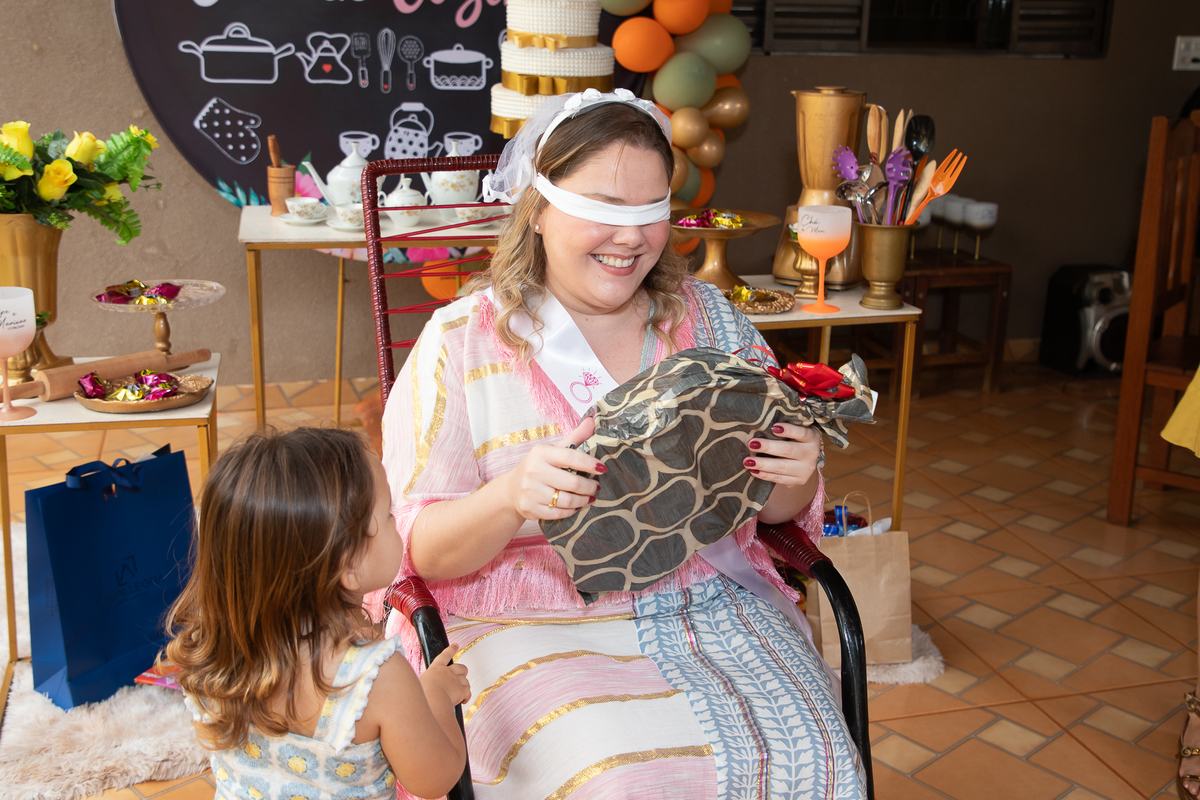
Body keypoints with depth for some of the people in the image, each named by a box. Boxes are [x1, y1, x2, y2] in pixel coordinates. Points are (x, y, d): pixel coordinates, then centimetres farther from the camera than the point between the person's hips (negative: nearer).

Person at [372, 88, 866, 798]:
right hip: (537, 625, -3)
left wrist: (795, 477, -12)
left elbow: (773, 511, 12)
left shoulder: (707, 317, 9)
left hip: (714, 600, 4)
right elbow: (418, 550, -8)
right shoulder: (462, 342, -3)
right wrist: (510, 498, -28)